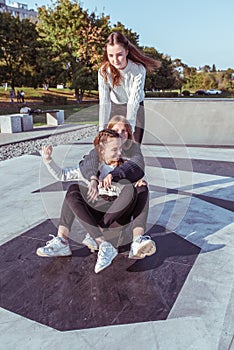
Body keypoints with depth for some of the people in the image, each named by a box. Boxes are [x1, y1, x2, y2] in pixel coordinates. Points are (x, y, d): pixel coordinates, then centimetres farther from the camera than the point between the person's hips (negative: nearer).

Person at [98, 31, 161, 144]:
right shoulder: (104, 71, -24)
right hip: (115, 107, 1)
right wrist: (102, 129, -35)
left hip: (136, 108, -1)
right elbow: (104, 102, -28)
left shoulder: (138, 70, -29)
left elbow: (134, 100, -34)